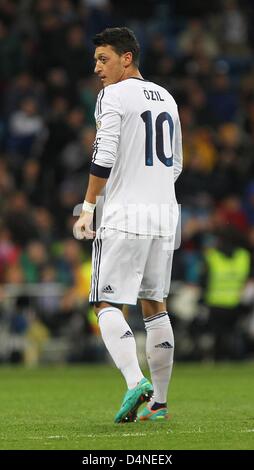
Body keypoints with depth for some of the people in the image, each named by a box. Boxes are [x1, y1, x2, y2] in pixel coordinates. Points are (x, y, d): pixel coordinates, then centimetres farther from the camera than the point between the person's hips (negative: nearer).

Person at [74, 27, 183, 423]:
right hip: (165, 212, 7)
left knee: (107, 305, -6)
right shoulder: (167, 98, 17)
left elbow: (104, 158, -15)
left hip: (125, 215, -7)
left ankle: (137, 381, -26)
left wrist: (88, 207, -10)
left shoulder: (114, 96, -6)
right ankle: (159, 401, 13)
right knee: (155, 305, 13)